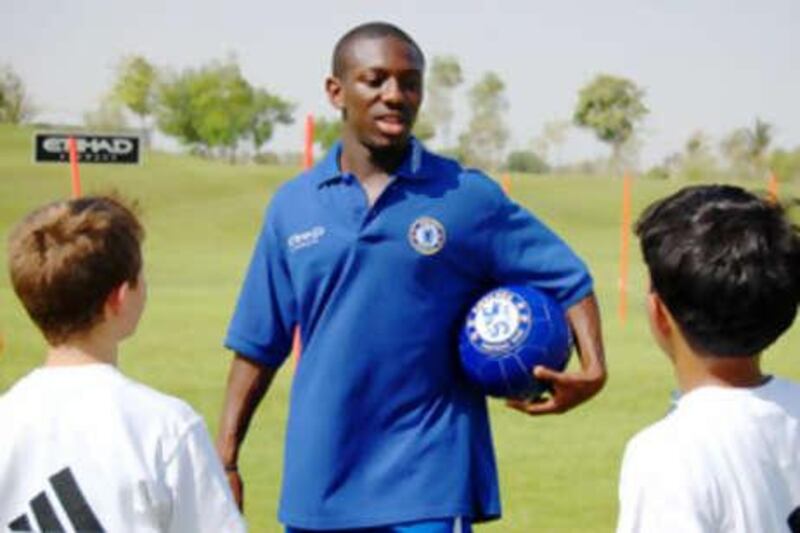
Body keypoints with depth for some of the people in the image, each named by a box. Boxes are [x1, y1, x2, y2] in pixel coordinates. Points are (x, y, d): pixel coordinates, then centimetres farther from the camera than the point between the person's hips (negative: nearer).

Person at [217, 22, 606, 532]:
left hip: (428, 482, -3)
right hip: (318, 479, 3)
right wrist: (226, 455, 5)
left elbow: (567, 278, 3)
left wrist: (591, 369, -14)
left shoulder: (468, 197, -1)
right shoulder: (293, 204, 6)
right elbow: (259, 344, 10)